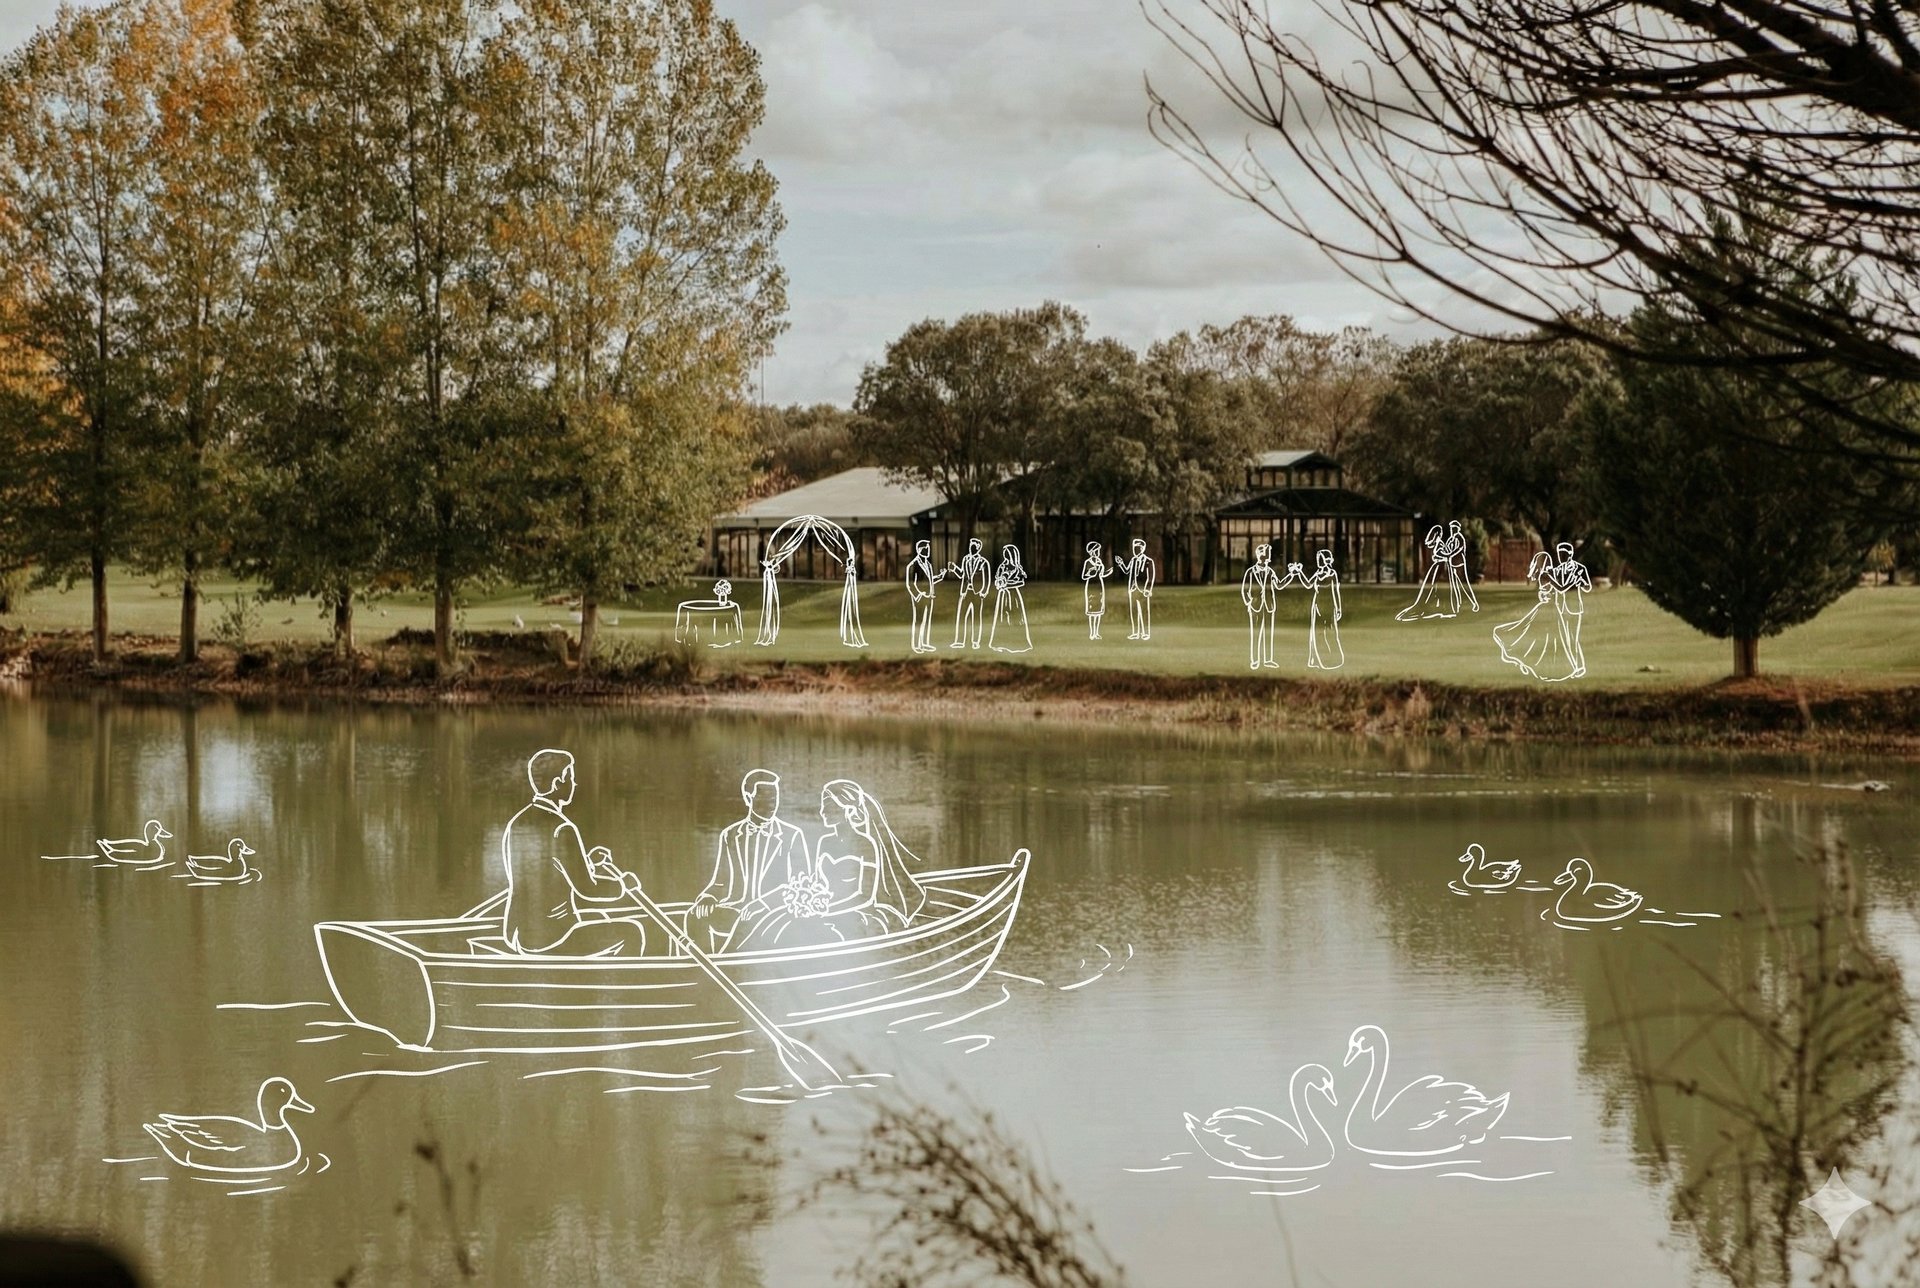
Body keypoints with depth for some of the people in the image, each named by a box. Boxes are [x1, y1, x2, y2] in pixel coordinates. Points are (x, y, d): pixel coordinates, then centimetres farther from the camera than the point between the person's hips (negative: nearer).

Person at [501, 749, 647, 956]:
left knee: (600, 919, 32)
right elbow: (587, 890, -15)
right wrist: (623, 883, 4)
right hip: (550, 940, -8)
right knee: (632, 933, 9)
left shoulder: (515, 824, 7)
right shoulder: (562, 828, -17)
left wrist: (588, 863, 18)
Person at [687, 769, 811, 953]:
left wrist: (762, 902, -18)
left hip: (774, 911, -4)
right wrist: (707, 898, -5)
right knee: (694, 916, -28)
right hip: (736, 906, 4)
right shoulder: (729, 835, 18)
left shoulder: (792, 836, 7)